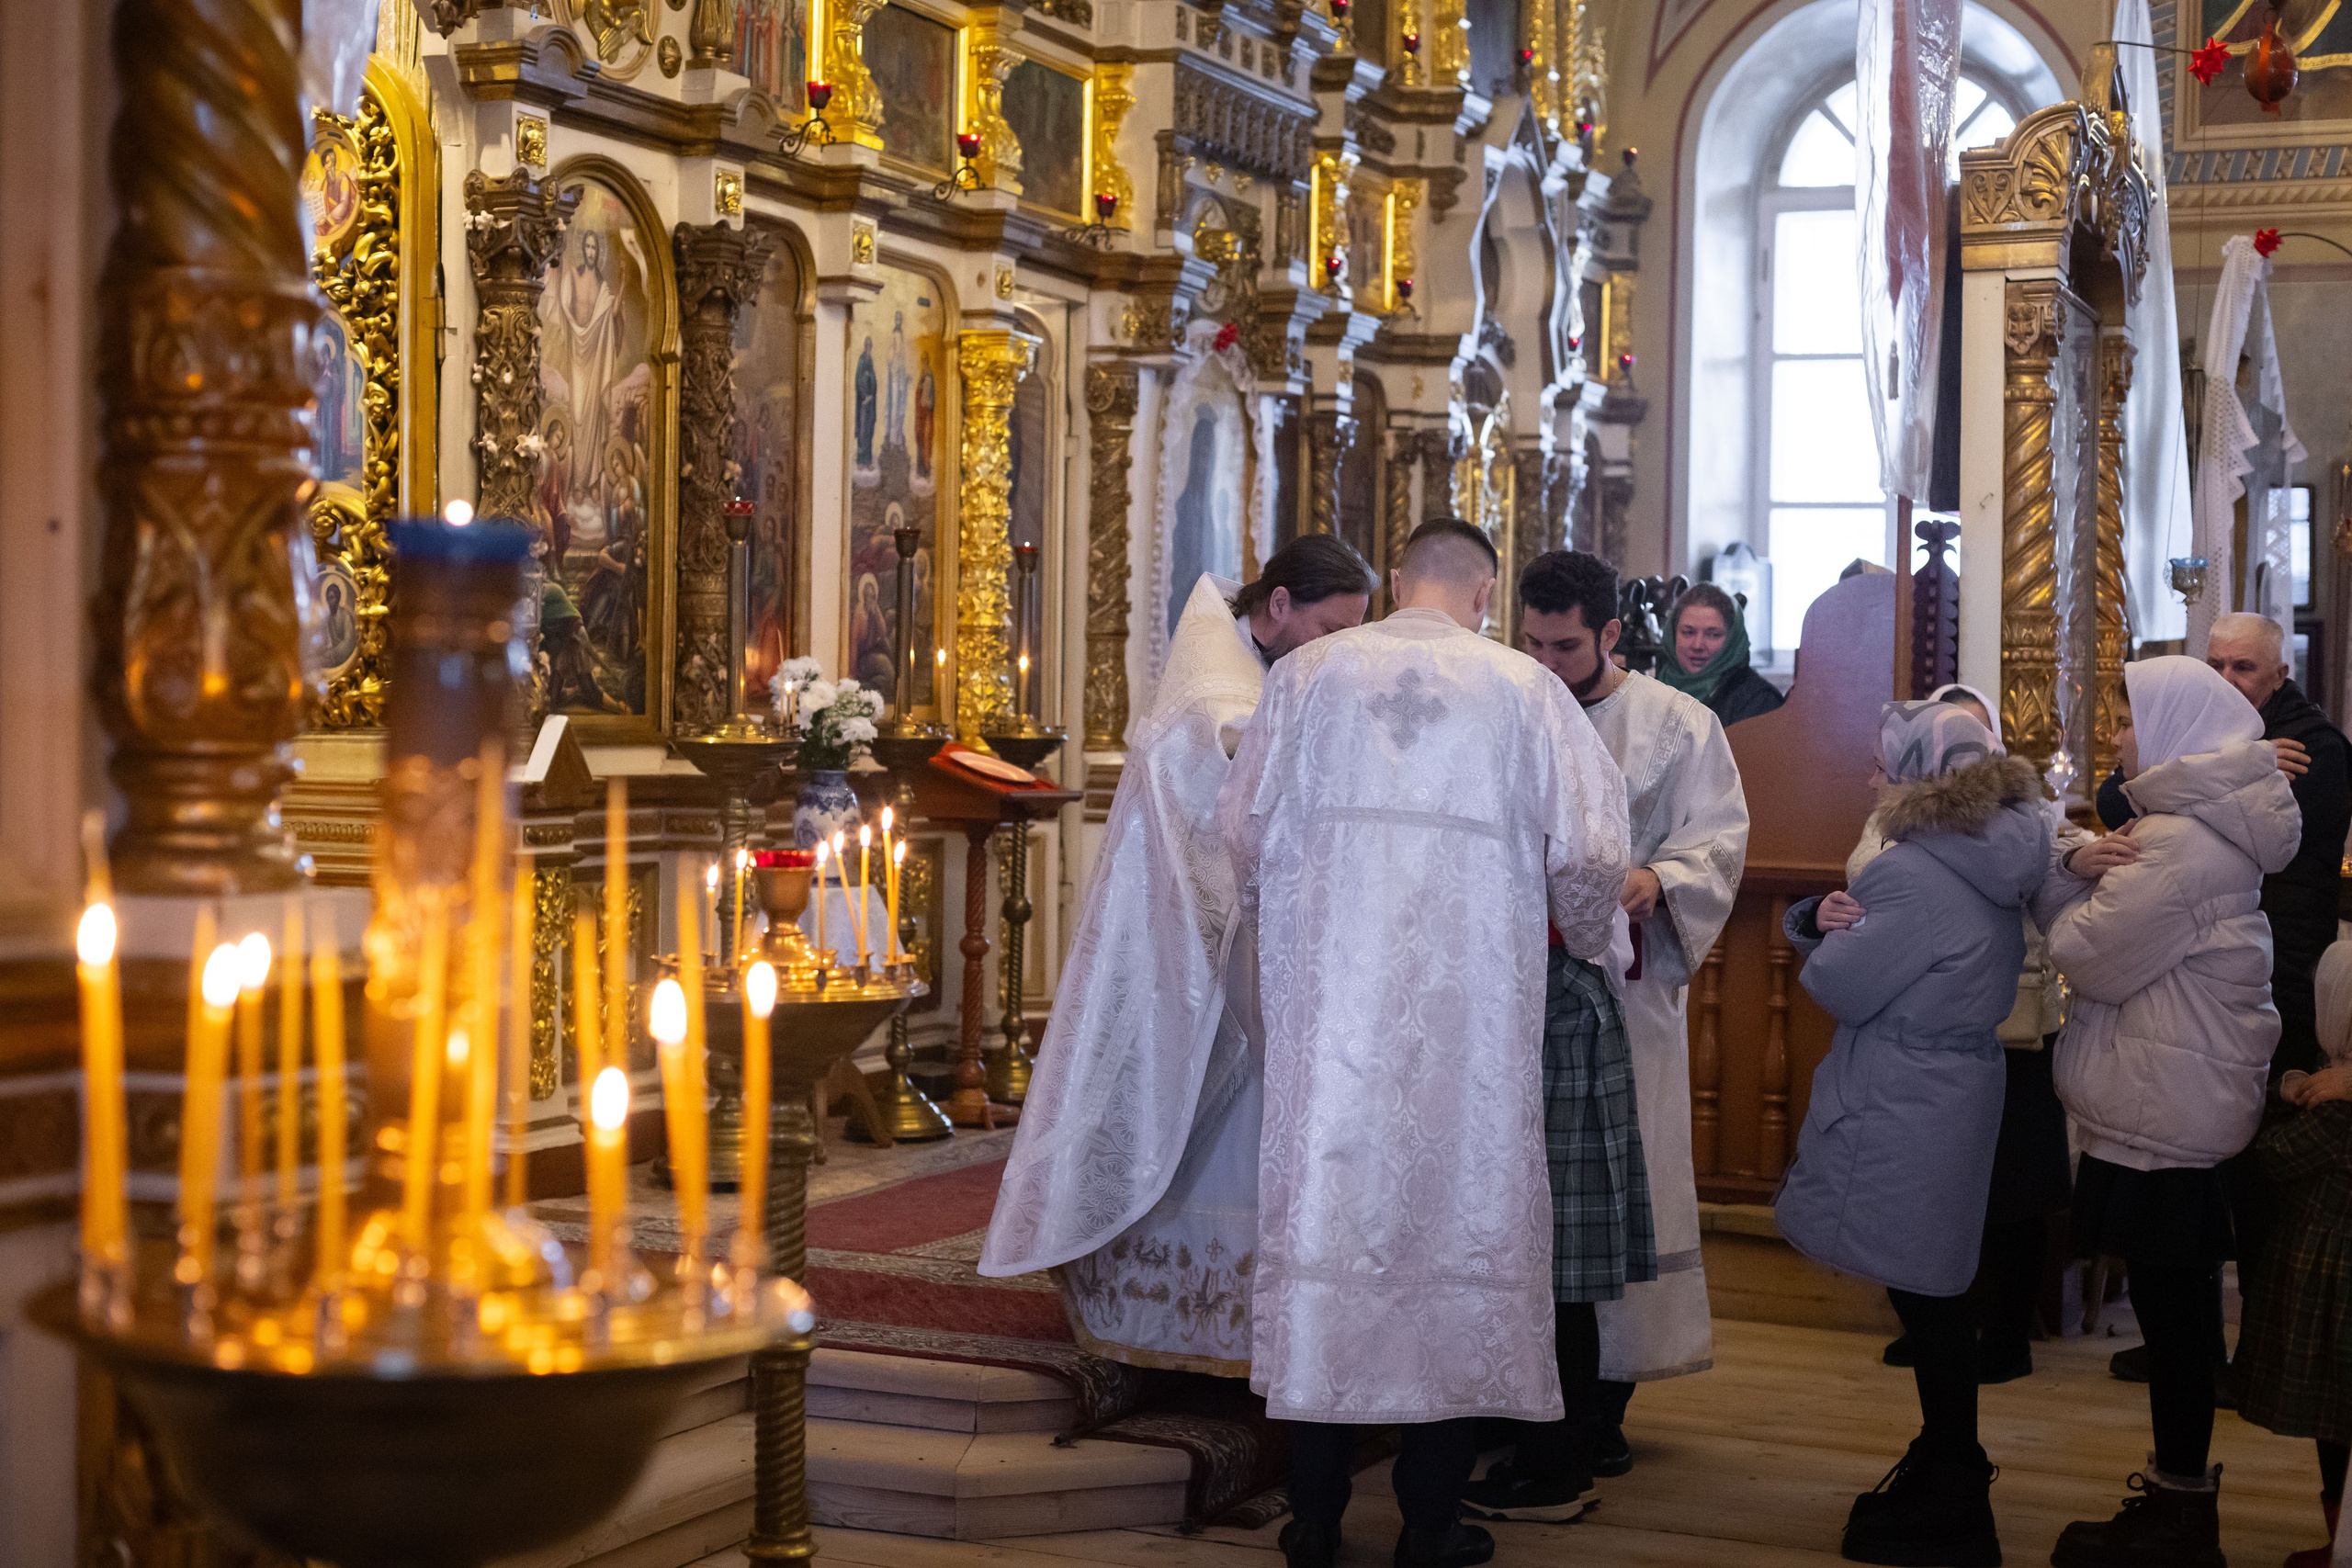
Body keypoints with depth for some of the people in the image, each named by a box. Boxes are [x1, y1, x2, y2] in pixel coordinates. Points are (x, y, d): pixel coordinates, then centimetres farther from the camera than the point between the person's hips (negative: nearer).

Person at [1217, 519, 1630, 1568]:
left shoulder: (1309, 673, 5)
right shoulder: (1522, 687, 0)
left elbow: (1242, 824, 6)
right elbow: (1587, 847, -4)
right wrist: (1589, 940, 16)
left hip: (1327, 996, 2)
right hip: (1469, 1005, -2)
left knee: (1325, 1207, 7)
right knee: (1459, 1208, 6)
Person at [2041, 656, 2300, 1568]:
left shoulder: (2178, 843, -20)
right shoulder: (2204, 824, 13)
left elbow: (2087, 957, -19)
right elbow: (2067, 923, 12)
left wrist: (2072, 876, -2)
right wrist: (2079, 868, -9)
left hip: (2163, 1116, -10)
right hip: (2190, 1106, 10)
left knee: (2171, 1311, -1)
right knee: (2179, 1306, 16)